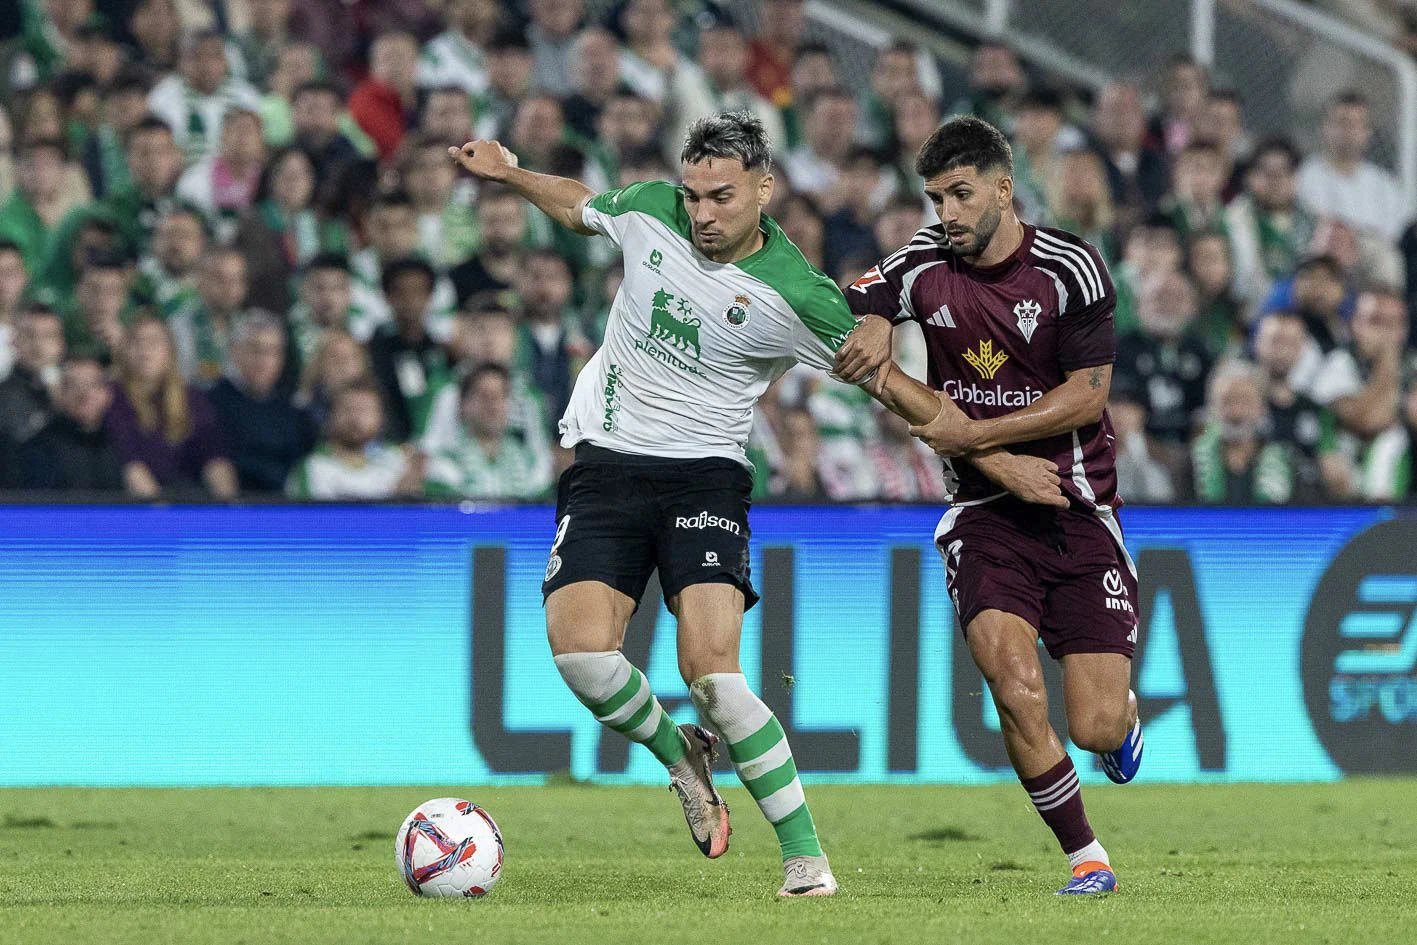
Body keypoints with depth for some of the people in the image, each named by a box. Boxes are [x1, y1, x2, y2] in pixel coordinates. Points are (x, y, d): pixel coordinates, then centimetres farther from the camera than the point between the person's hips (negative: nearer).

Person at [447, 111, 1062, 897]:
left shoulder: (796, 298, -14)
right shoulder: (649, 211, -3)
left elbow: (887, 381, -4)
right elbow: (579, 208, 23)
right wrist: (510, 175, 13)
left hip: (704, 474, -3)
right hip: (603, 461, 3)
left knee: (710, 671, -22)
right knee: (580, 646, -20)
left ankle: (805, 856, -10)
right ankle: (678, 756, 12)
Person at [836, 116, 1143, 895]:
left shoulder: (1070, 268, -9)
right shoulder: (924, 263, 0)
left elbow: (1086, 396, -10)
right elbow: (842, 309, 14)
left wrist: (974, 433, -16)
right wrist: (871, 328, -10)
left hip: (1077, 508, -2)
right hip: (984, 515, 2)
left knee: (1095, 729, -6)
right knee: (1015, 688, -21)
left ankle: (1124, 712, 34)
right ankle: (1084, 856, -4)